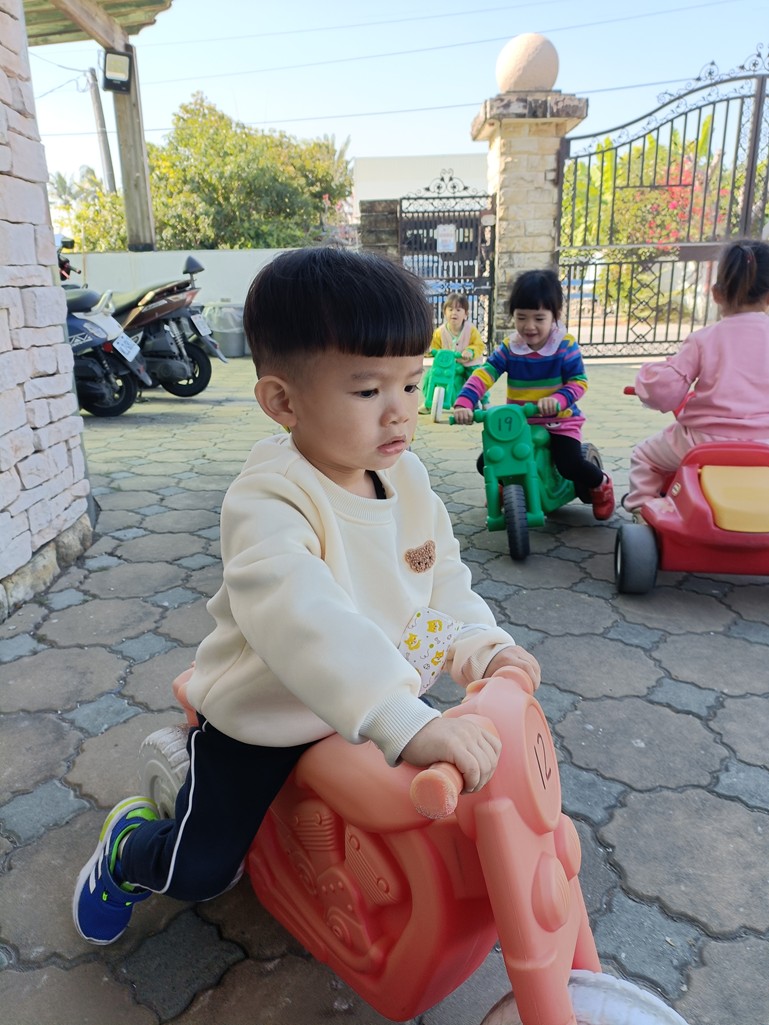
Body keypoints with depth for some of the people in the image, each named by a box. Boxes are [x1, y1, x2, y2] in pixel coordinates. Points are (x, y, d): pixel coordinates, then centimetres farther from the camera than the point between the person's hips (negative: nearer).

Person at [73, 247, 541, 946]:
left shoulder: (409, 478, -10)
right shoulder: (270, 500, -34)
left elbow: (442, 577, -1)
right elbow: (299, 617, -50)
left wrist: (483, 647, -18)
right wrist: (408, 723, -57)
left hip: (367, 712, 6)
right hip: (260, 721, -6)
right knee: (199, 870, 3)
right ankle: (128, 845, 40)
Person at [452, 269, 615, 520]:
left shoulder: (566, 346, -11)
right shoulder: (508, 348, -6)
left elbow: (579, 382, -13)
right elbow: (484, 374, -18)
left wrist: (558, 399, -34)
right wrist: (464, 403, -35)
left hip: (560, 422, -3)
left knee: (571, 466, -26)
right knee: (486, 463, -7)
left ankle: (600, 484, 11)